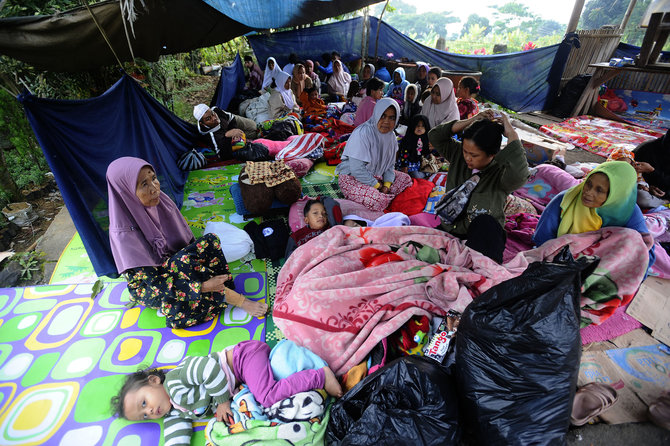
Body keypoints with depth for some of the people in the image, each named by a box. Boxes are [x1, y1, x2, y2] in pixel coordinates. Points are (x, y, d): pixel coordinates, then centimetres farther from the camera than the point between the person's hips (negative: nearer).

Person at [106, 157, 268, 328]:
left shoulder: (162, 201, -10)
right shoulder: (123, 233, -26)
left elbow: (187, 238, 3)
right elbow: (153, 284, -25)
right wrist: (203, 286, -30)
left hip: (174, 263, 5)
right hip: (150, 290, -5)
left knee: (210, 240, -20)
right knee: (182, 261, -35)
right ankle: (238, 300, -21)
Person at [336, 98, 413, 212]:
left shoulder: (391, 136, 1)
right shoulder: (362, 134, -24)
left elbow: (390, 164, 10)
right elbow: (357, 169, -27)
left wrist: (386, 184, -6)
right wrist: (377, 185, -17)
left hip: (377, 175, 8)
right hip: (352, 177, -8)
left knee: (406, 179, 5)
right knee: (379, 202, -29)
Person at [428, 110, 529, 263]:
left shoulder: (501, 173, -15)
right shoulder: (458, 156, 2)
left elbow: (519, 175, -39)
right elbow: (434, 136, 0)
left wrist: (511, 134, -27)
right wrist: (470, 121, -10)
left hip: (482, 238, -4)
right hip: (449, 230, 4)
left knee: (484, 222, -38)